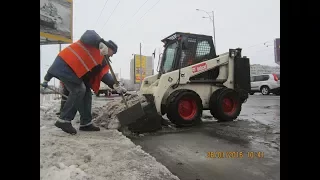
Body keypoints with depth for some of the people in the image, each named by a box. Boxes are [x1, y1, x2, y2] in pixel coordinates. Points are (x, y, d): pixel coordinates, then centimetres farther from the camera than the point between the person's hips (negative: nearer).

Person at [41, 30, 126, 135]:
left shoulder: (103, 61, 17)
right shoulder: (96, 44, -4)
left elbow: (102, 75, 3)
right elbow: (88, 35, -27)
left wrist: (115, 86, -12)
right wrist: (101, 43, -44)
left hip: (72, 70, 10)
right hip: (64, 64, -10)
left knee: (86, 92, 7)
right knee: (78, 90, -18)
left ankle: (86, 123, 11)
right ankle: (64, 120, -10)